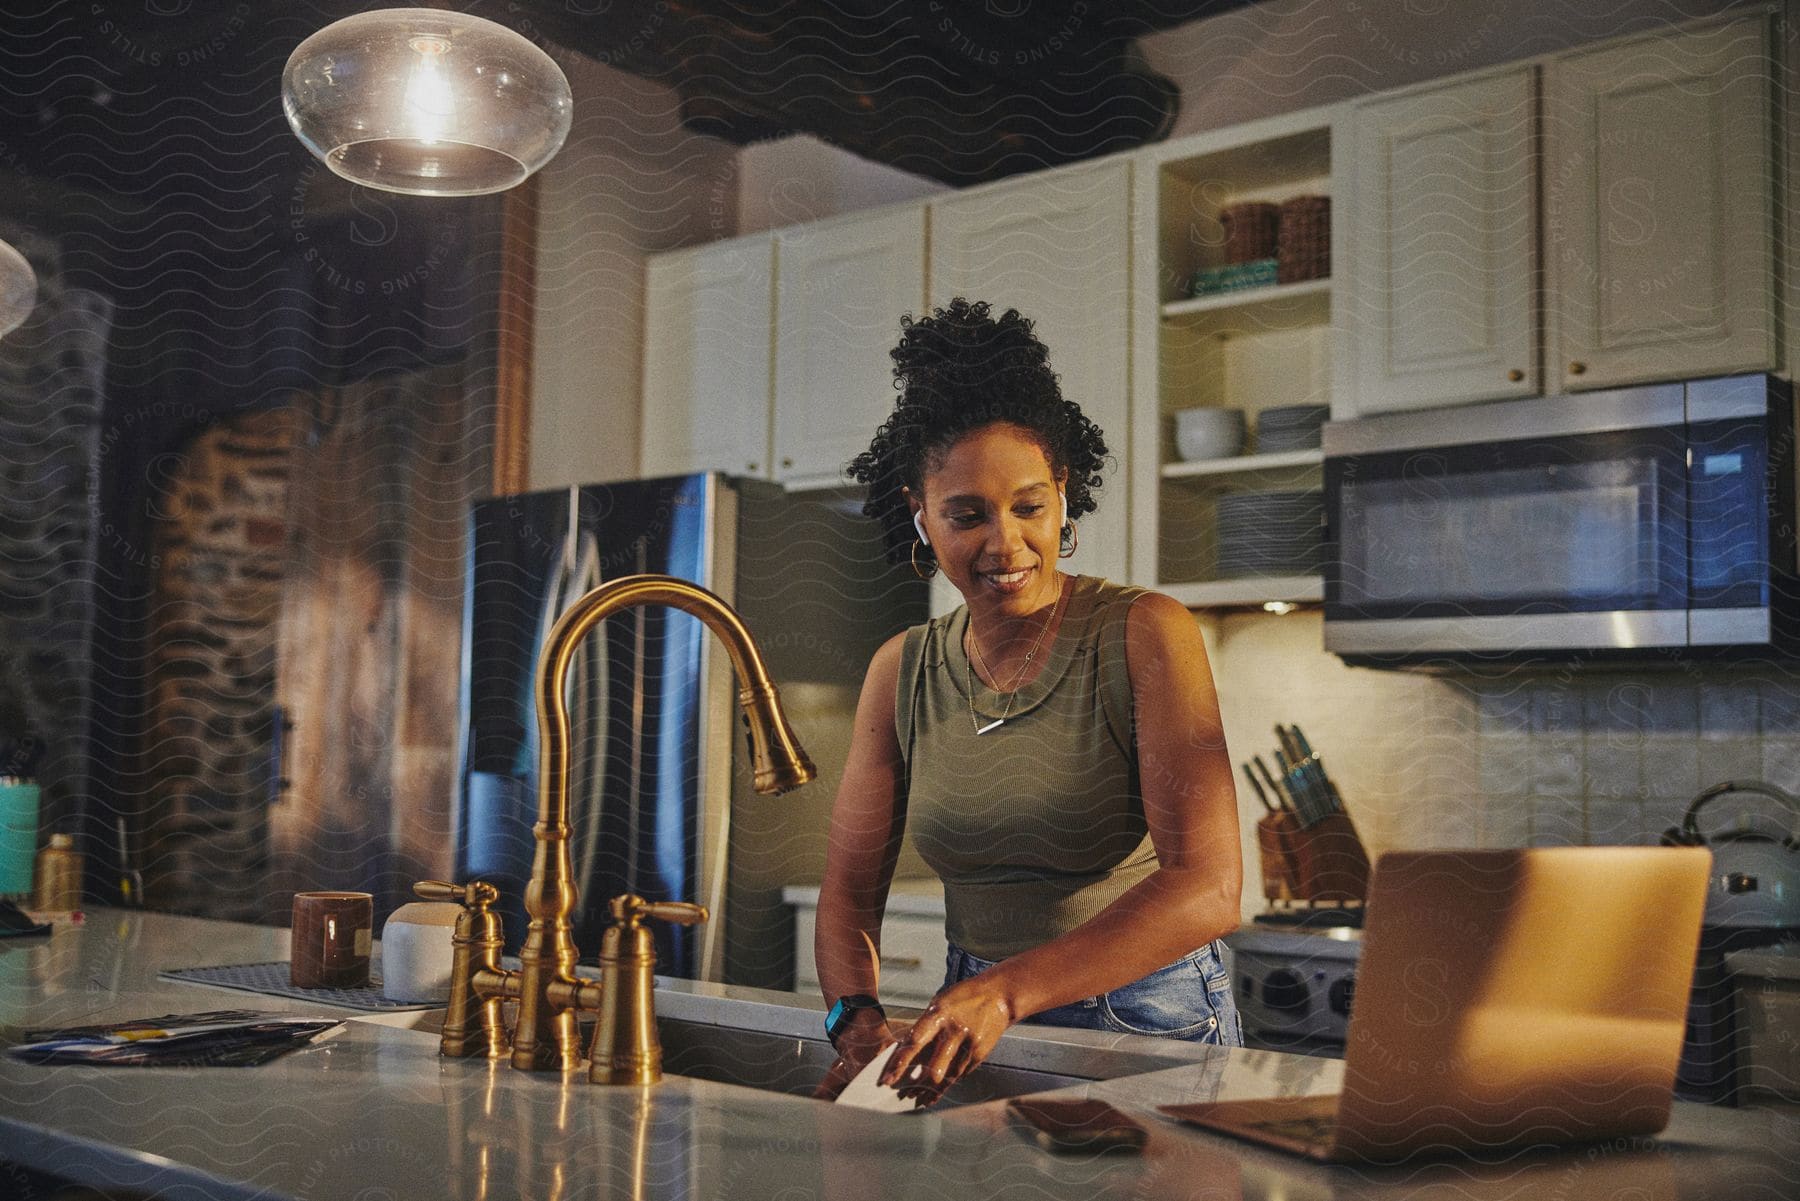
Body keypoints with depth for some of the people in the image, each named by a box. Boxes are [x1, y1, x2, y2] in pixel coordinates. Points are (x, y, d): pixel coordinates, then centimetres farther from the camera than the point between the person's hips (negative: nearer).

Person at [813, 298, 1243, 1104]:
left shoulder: (1145, 635, -9)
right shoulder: (902, 670, 6)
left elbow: (1207, 889, -20)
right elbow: (848, 893, 7)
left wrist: (1005, 991, -31)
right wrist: (858, 1020, -14)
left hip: (1152, 1033, -4)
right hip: (973, 1037, 4)